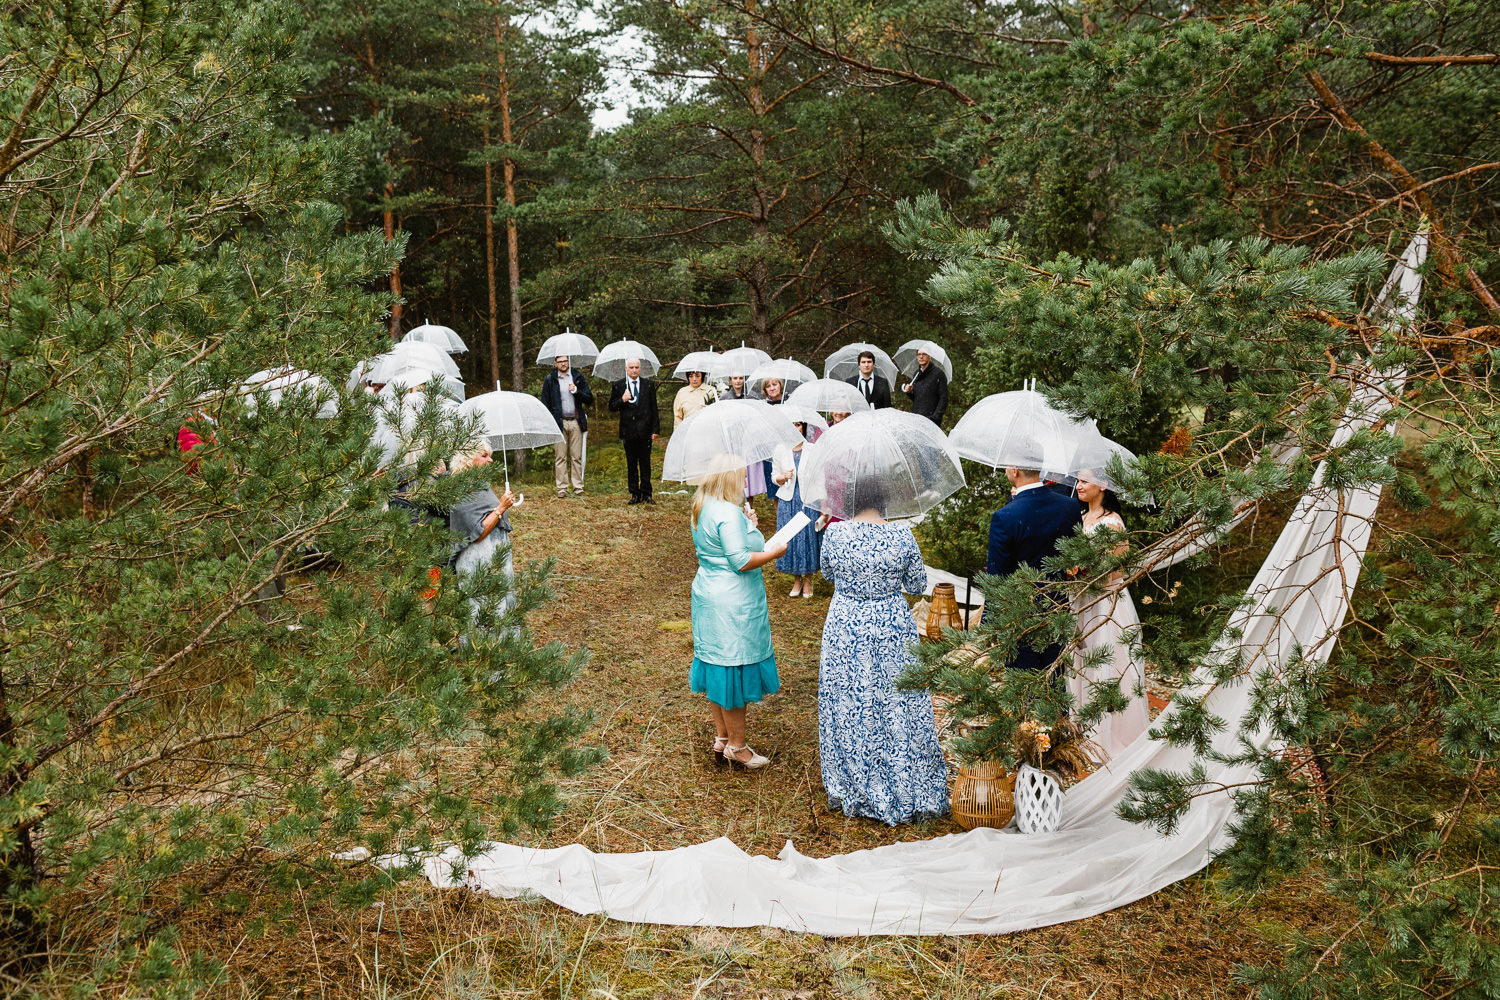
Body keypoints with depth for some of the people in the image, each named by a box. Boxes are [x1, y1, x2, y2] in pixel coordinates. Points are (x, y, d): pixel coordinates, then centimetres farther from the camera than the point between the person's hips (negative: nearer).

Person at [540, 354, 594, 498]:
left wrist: (576, 391, -10)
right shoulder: (550, 379, 7)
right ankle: (562, 488, 5)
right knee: (560, 457, 0)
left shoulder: (578, 377, 9)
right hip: (559, 422, -1)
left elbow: (589, 400, 6)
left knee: (577, 457, 2)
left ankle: (578, 487, 8)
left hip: (576, 422, 1)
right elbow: (545, 403, 9)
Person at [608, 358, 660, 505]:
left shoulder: (649, 385, 7)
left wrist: (655, 429, 1)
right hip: (629, 431, 0)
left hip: (645, 430, 0)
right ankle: (635, 494, 13)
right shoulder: (618, 386, 6)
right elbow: (611, 406, 8)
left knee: (645, 464, 3)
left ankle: (646, 493, 10)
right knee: (631, 464, 5)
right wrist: (622, 400, -13)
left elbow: (654, 408, 7)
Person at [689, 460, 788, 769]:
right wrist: (775, 551, -11)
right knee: (734, 673, 2)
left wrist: (747, 525, 15)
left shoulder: (702, 509, 9)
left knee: (718, 670, 17)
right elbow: (741, 561, -23)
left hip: (708, 598, 10)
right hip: (732, 605, -10)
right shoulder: (729, 514, -21)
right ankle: (736, 746, 14)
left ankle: (721, 738, 28)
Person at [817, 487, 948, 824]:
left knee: (848, 710, 14)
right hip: (893, 630, 0)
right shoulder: (902, 535, -12)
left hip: (845, 630, 0)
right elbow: (918, 585, -1)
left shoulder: (834, 533, -11)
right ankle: (908, 791, 23)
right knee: (898, 707, 12)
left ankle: (852, 789, 27)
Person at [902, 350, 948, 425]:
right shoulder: (917, 373, 16)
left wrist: (935, 417, -14)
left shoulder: (938, 373, -3)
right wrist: (909, 392, 1)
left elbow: (944, 399, -6)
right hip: (915, 419, 6)